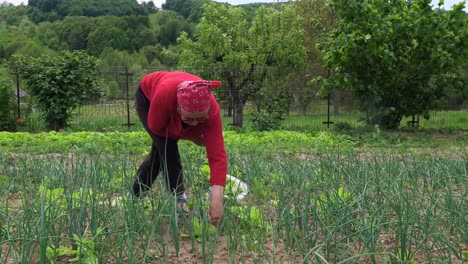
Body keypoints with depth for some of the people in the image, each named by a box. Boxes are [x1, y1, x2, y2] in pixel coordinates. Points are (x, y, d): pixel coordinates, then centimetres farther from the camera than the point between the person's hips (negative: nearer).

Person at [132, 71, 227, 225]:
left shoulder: (212, 110, -41)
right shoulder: (165, 94, -47)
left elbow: (218, 156, -46)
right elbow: (156, 127, -27)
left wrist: (216, 201, -55)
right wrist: (192, 136, -25)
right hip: (147, 97, -3)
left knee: (160, 150, 7)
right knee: (166, 147, -18)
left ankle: (135, 193, 28)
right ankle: (179, 199, -4)